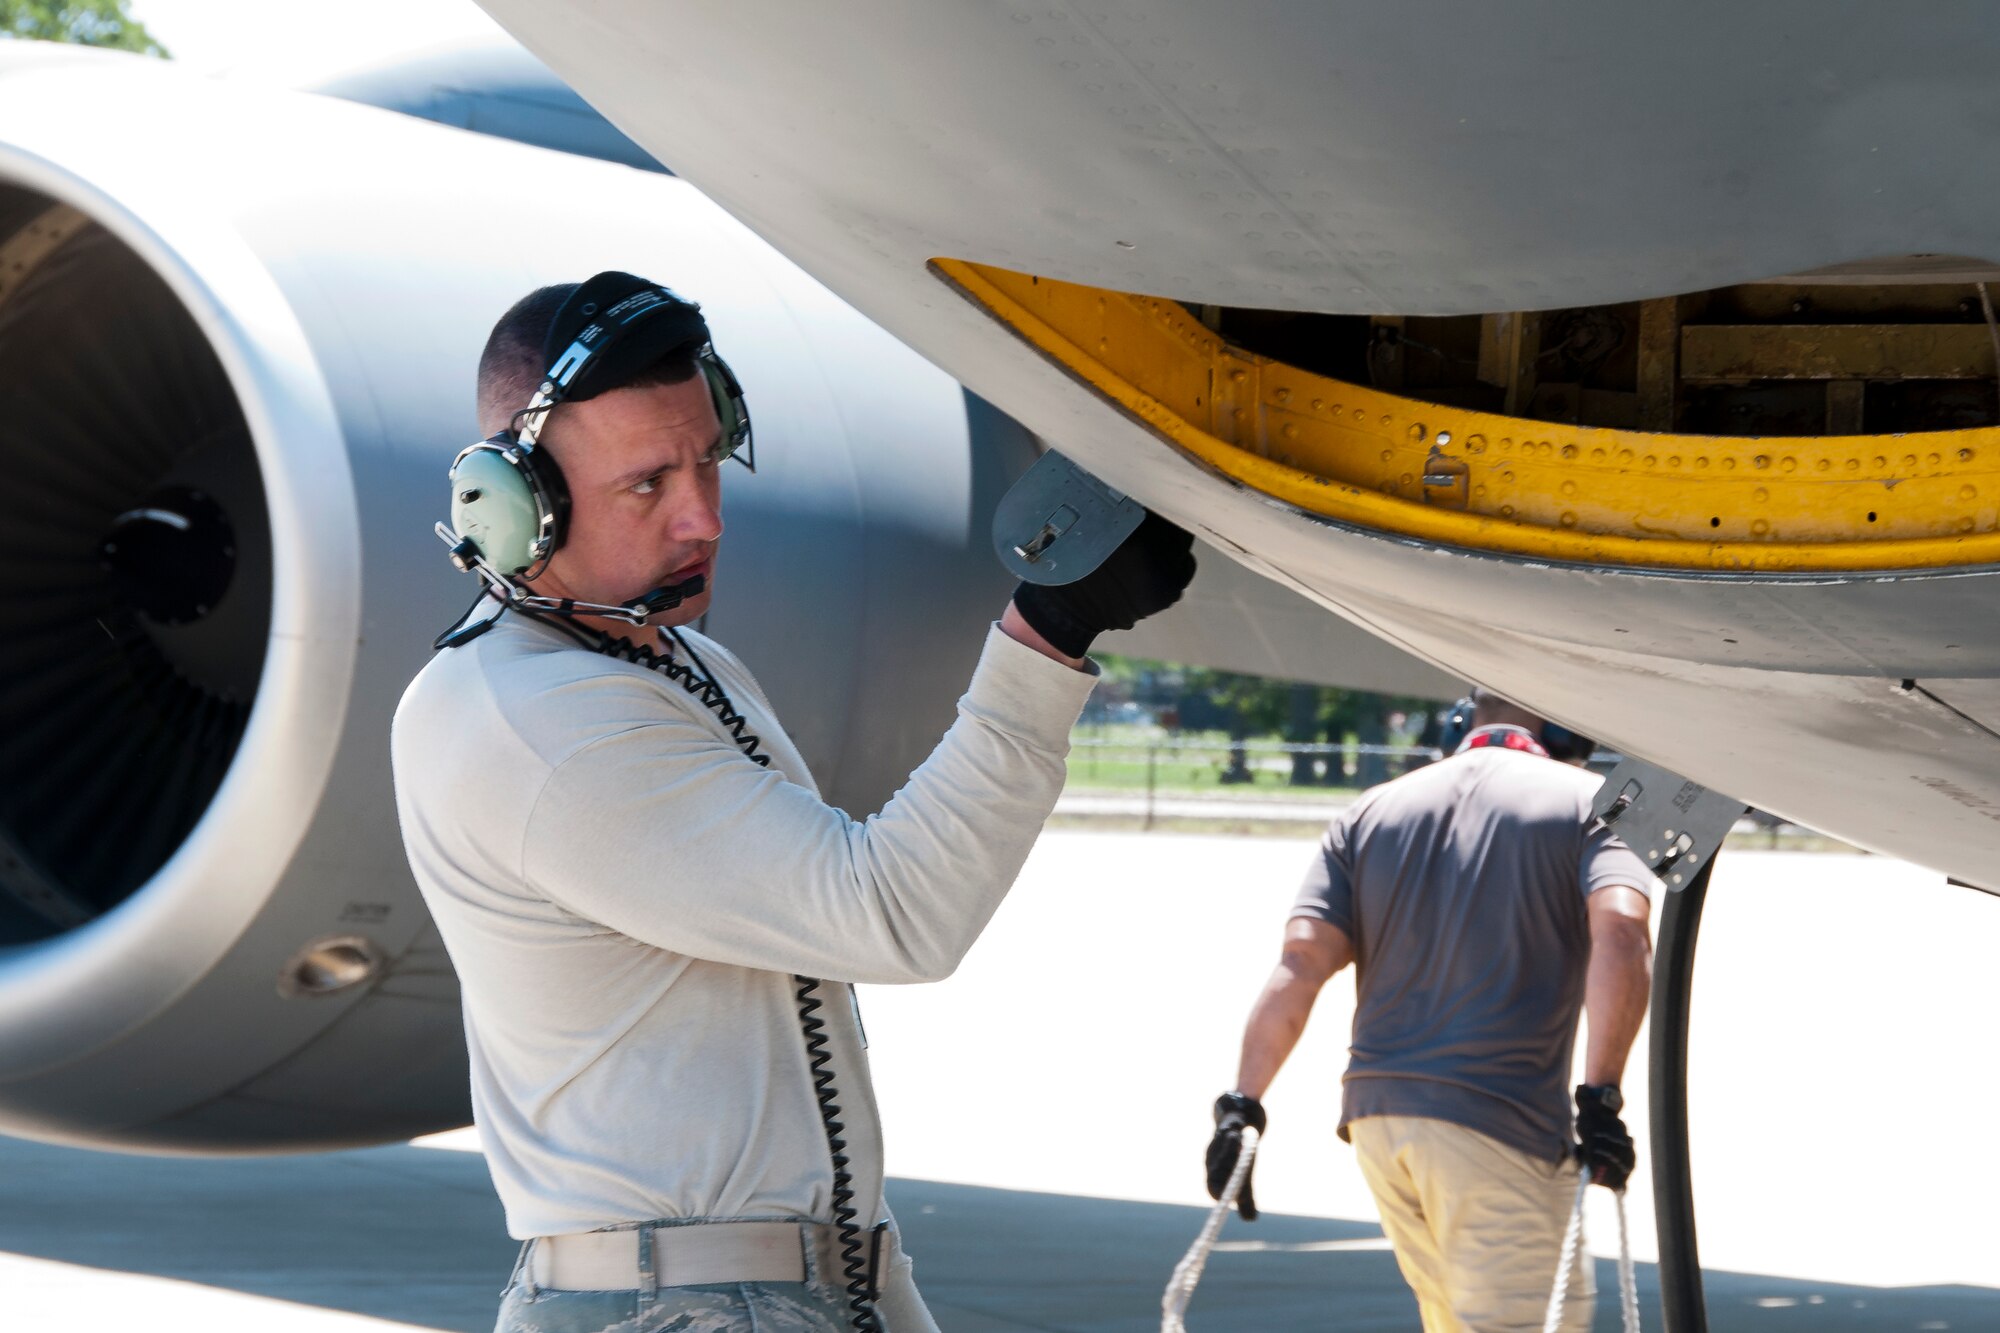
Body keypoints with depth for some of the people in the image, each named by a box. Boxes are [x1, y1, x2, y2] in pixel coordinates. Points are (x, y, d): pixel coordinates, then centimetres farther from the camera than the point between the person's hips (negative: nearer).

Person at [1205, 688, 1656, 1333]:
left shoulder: (1371, 812, 15)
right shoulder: (1590, 802, 4)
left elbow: (1302, 958, 2)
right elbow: (1620, 927, -15)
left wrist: (1242, 1105, 0)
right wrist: (1601, 1099, -16)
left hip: (1376, 1111, 6)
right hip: (1501, 1123, -6)